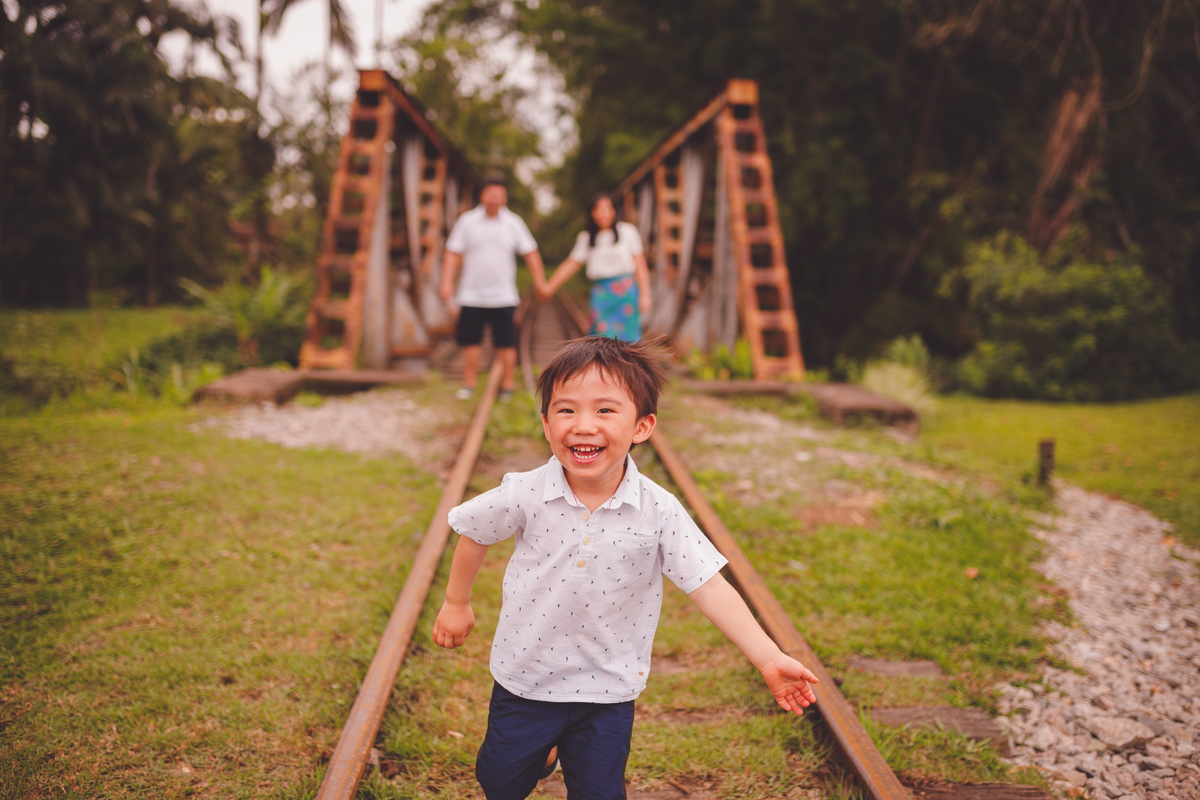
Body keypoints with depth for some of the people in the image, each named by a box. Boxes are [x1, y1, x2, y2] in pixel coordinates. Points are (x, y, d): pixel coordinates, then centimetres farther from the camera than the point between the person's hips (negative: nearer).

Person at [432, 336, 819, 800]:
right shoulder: (524, 496, -18)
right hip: (526, 679, 1)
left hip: (608, 692, -1)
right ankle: (537, 754, 50)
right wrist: (456, 602, 14)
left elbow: (710, 589, -17)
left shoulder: (659, 513, -19)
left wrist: (769, 660, -22)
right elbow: (475, 537, 2)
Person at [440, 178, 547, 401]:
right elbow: (453, 254, 3)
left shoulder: (514, 223, 3)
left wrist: (540, 283, 2)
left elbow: (530, 253, 7)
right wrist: (447, 283, -6)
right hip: (471, 296, 0)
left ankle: (507, 385, 13)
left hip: (503, 296, 0)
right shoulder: (467, 221, 1)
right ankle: (469, 383, 18)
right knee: (470, 340, 3)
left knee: (506, 343, 0)